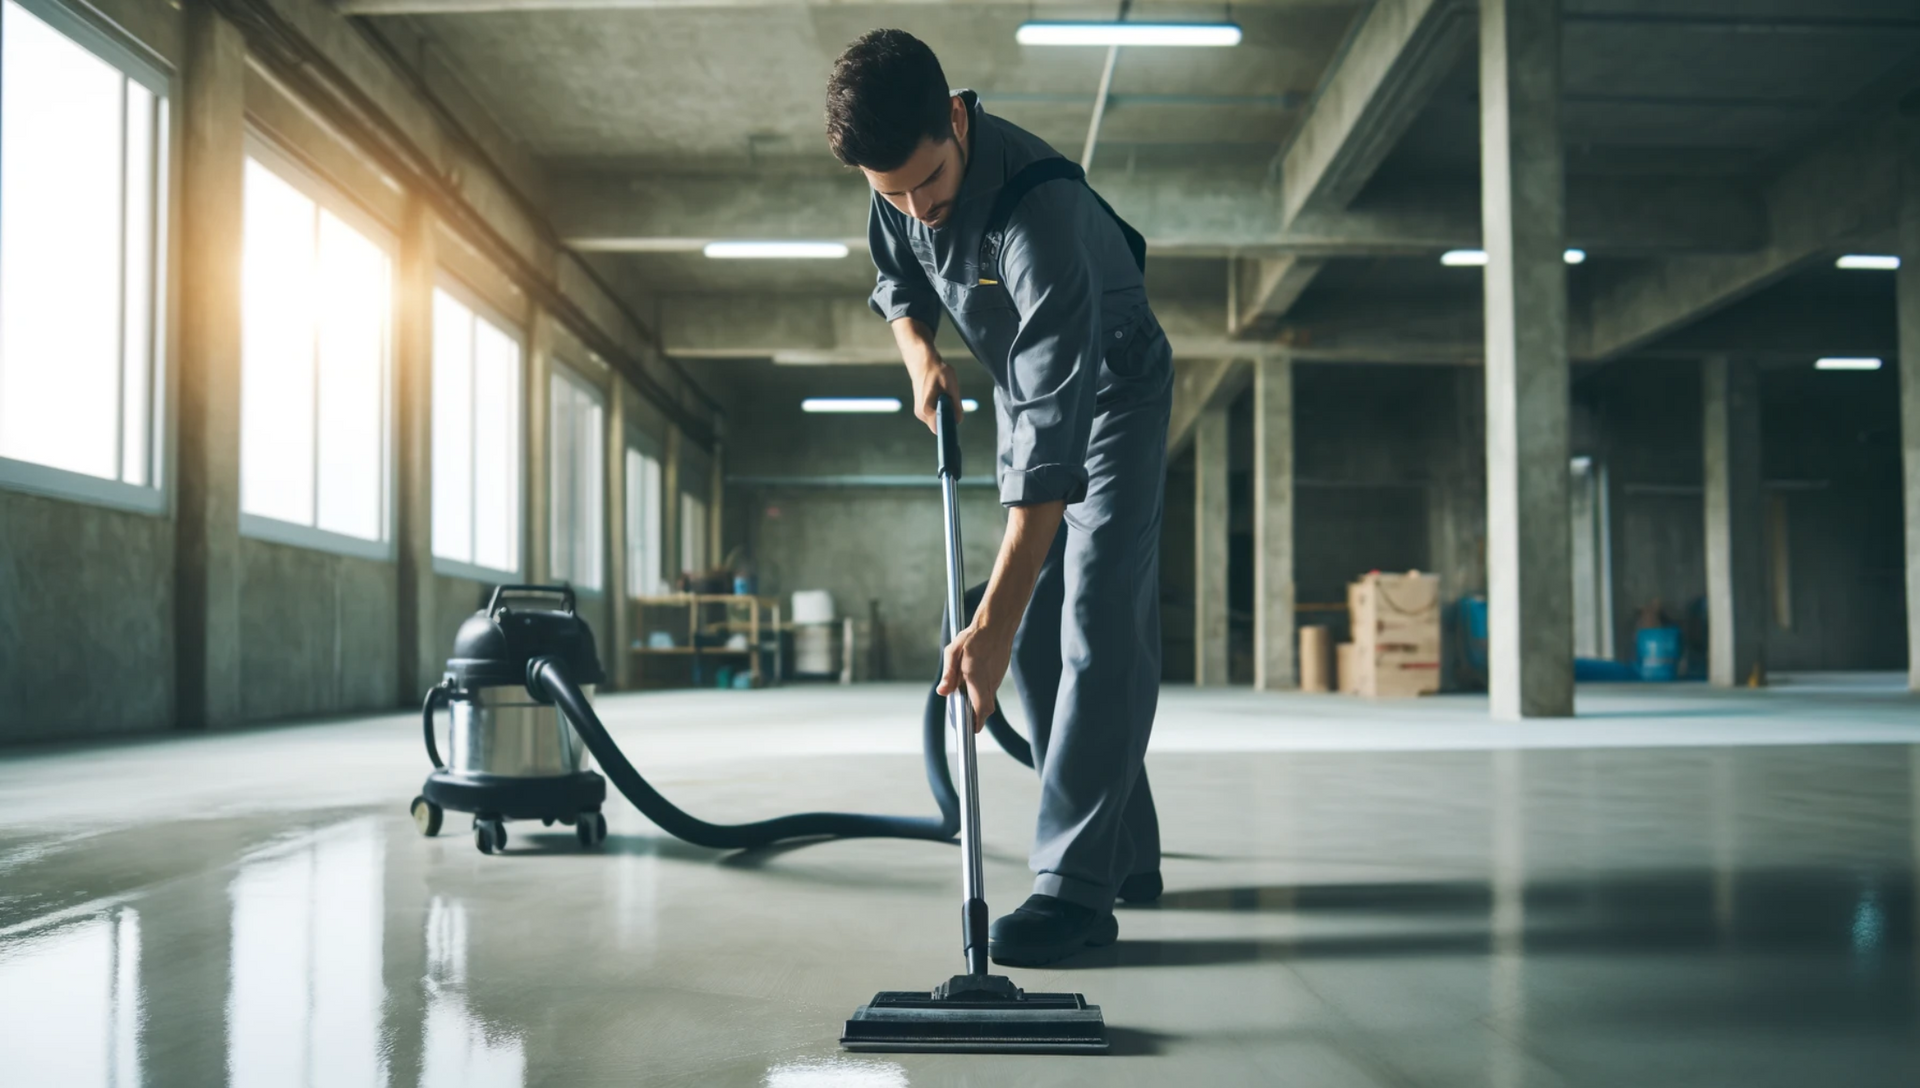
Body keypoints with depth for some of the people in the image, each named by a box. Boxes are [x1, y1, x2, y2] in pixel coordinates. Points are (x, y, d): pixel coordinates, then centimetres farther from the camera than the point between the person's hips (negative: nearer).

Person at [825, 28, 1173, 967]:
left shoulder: (1038, 209, -39)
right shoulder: (900, 184, -15)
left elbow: (1055, 439, -44)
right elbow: (896, 277, 10)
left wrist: (991, 623, -47)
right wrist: (920, 355, -13)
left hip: (1111, 390, -7)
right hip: (1024, 393, 8)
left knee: (1099, 628, -18)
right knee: (1037, 637, 5)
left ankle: (1074, 887, -19)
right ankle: (1125, 855, 13)